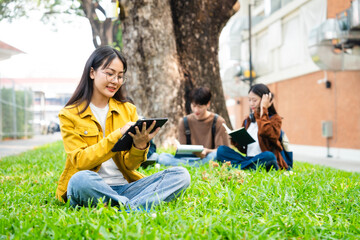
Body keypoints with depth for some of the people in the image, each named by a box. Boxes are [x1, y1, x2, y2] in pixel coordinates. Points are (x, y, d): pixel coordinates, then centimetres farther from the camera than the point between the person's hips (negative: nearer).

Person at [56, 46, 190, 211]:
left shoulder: (128, 110, 13)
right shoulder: (70, 115, 3)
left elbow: (130, 165, 8)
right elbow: (80, 161, -9)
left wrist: (140, 146, -15)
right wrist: (117, 135, -18)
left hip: (124, 188, 4)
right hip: (90, 189, -4)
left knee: (181, 175, -18)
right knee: (81, 179, -39)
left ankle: (127, 209, -36)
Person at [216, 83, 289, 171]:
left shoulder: (275, 118, 1)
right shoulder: (247, 120, 17)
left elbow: (265, 132, -23)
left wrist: (263, 109, -11)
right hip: (248, 158, 5)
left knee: (268, 156, -39)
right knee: (221, 150, -14)